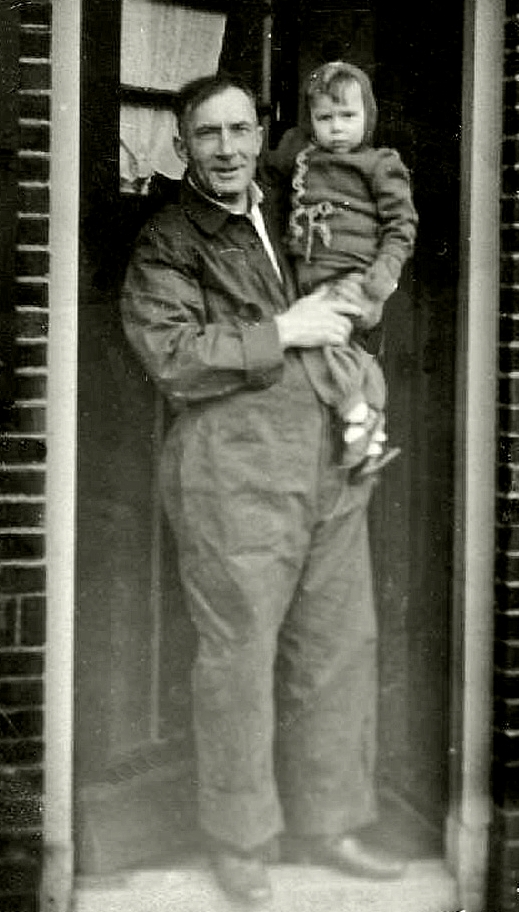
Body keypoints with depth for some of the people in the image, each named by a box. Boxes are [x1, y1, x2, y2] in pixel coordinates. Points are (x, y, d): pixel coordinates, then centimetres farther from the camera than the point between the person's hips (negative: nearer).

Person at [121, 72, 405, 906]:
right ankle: (236, 838, 20)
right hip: (235, 473, -6)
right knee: (239, 658, 1)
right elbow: (170, 355, -15)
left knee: (338, 647, 11)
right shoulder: (166, 243, -4)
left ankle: (323, 825, 27)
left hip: (330, 467, 7)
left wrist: (349, 306, 13)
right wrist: (282, 332, -13)